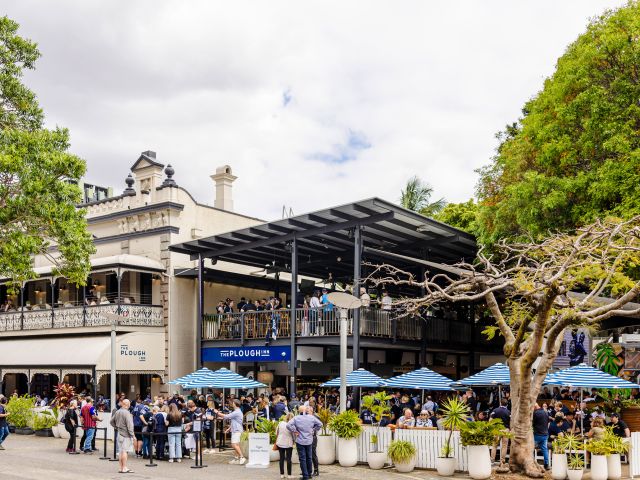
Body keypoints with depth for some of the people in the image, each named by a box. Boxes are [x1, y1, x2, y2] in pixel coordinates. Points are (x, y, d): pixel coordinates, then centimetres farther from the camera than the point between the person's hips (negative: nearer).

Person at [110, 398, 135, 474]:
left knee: (120, 451, 11)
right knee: (124, 451, -5)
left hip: (119, 433, 8)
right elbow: (129, 425, -18)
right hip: (126, 434, -8)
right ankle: (124, 468, -2)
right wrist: (132, 434, -13)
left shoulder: (117, 412, 7)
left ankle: (121, 468, 17)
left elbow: (111, 421, 17)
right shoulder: (126, 413, -17)